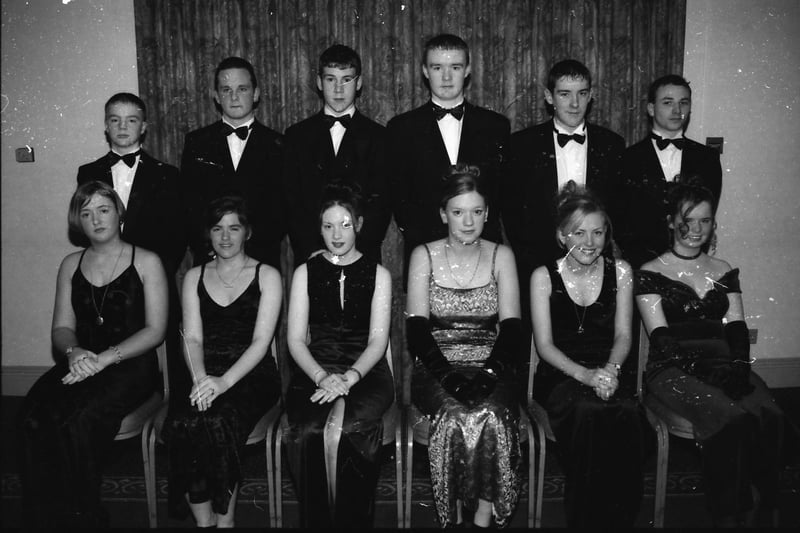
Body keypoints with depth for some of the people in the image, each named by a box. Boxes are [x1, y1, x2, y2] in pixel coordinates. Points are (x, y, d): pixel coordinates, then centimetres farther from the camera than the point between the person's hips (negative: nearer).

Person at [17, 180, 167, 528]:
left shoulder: (146, 262, 2)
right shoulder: (71, 265, 16)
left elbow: (155, 330, -4)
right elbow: (62, 327, 12)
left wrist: (106, 358, -17)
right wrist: (74, 351, -12)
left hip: (131, 366, -4)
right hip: (80, 364, 4)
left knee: (76, 420, -31)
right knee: (32, 417, -26)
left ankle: (82, 517, -13)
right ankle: (46, 517, -13)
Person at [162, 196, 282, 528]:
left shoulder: (267, 276, 6)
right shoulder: (194, 277, 17)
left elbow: (261, 340, -5)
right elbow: (192, 337, 6)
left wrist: (225, 381, -20)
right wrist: (200, 379, -15)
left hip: (252, 376, -3)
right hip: (205, 375, 3)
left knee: (218, 422, -33)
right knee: (179, 423, -29)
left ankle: (225, 519, -13)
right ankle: (204, 521, -14)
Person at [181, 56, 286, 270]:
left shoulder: (277, 145, 4)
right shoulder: (196, 142, 9)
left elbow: (283, 209, 0)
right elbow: (188, 204, 5)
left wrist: (249, 245, -13)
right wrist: (206, 248, -10)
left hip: (262, 262, -1)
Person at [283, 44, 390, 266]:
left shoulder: (378, 137, 5)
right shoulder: (297, 135, 10)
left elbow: (382, 203, -2)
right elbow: (291, 201, 4)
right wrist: (312, 252, -10)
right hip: (309, 259, 1)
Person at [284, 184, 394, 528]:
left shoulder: (377, 275, 11)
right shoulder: (305, 273, 13)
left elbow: (378, 340, 2)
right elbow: (295, 339, 6)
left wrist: (350, 377, -16)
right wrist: (323, 377, -13)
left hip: (365, 372, -1)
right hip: (314, 371, 1)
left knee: (350, 429, -31)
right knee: (309, 432, -30)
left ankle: (353, 523, -14)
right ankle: (316, 523, -11)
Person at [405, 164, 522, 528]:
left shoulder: (501, 256, 8)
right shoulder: (424, 256, 6)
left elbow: (511, 328, 0)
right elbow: (417, 328, -3)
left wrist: (489, 372, -17)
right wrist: (447, 373, -17)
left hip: (490, 368, 1)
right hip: (437, 368, 0)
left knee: (492, 416, -30)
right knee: (455, 415, -30)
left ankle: (484, 517, -15)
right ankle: (454, 516, -12)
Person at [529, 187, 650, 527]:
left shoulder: (620, 272, 10)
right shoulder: (544, 277, 2)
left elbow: (623, 336, 7)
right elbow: (544, 345, -3)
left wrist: (611, 369, -14)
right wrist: (585, 375, -18)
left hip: (610, 370, 2)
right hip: (561, 375, -2)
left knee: (627, 415, -32)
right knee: (588, 412, -35)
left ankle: (618, 519, -14)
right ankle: (584, 520, -17)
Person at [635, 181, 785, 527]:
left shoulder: (725, 272, 20)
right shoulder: (650, 274, 6)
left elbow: (737, 329, 11)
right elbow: (662, 339, -4)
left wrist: (738, 364, -11)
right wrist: (718, 369, -15)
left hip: (724, 365, 4)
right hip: (673, 369, -4)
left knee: (770, 417, -26)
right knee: (732, 418, -31)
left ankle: (758, 510, -12)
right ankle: (729, 516, -16)